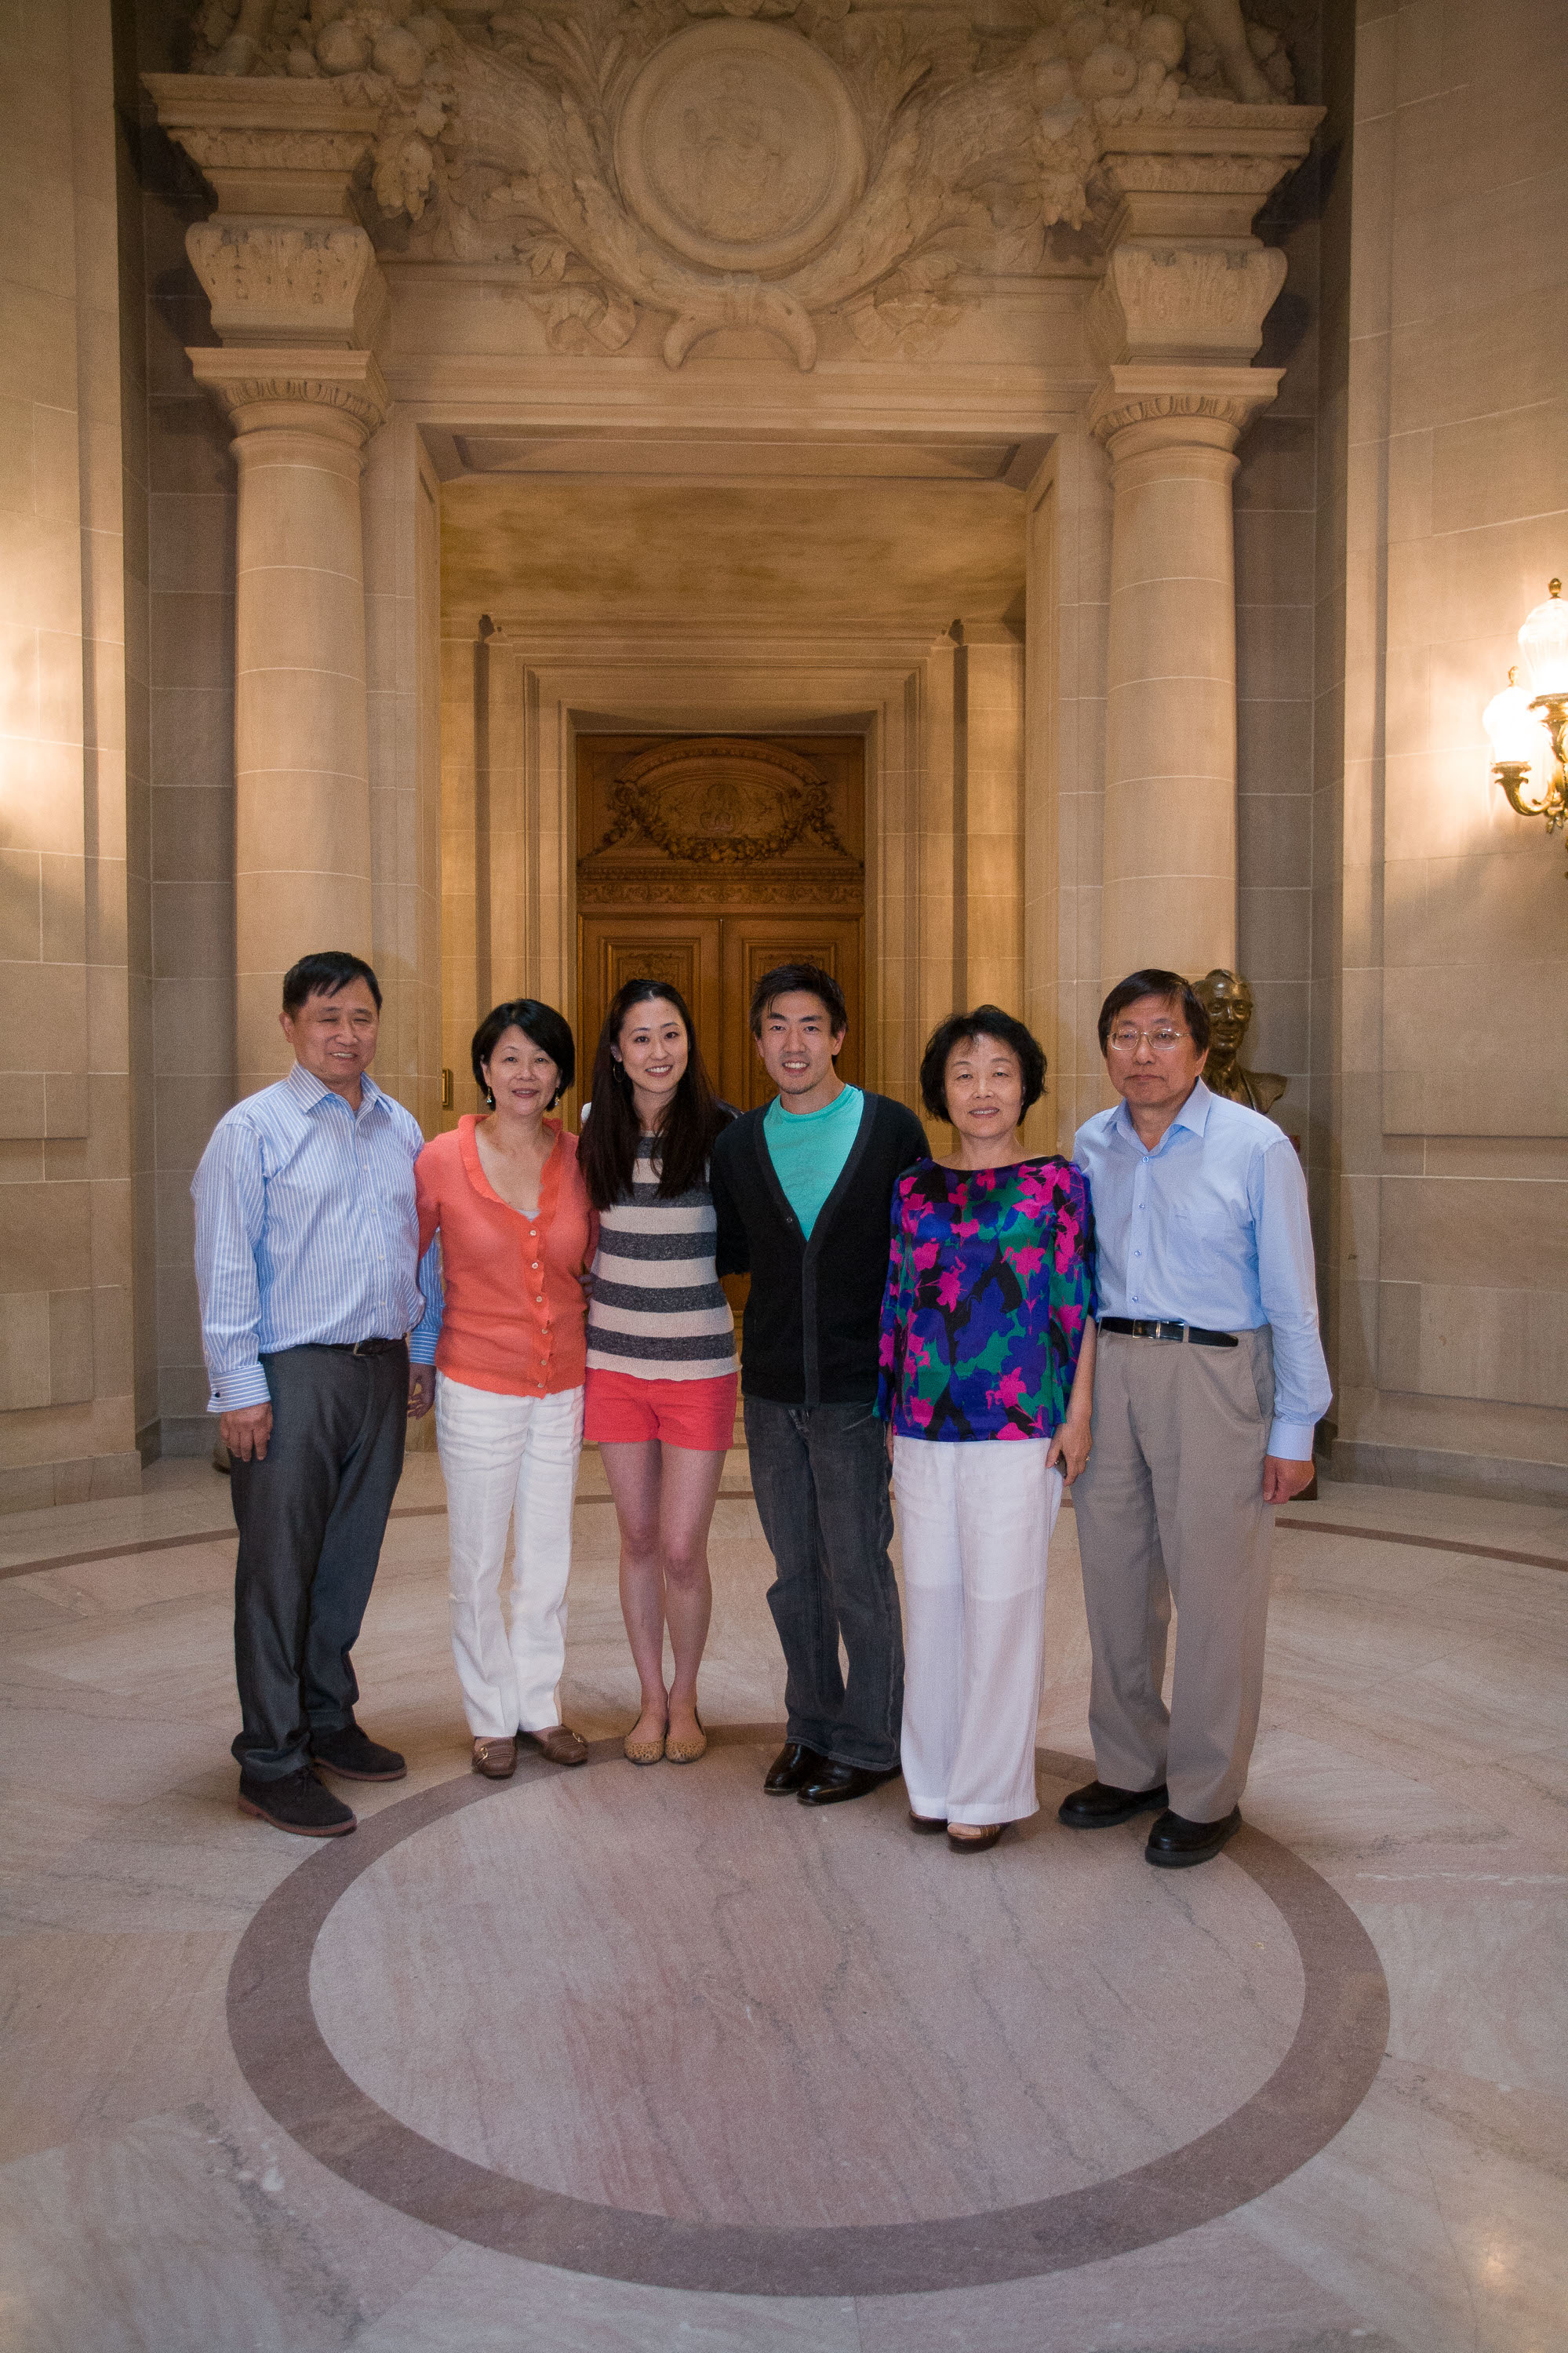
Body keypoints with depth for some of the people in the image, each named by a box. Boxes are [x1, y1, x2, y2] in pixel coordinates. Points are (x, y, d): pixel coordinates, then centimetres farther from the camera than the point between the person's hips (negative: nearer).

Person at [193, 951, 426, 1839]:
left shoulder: (402, 1128, 12)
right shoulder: (254, 1129, -5)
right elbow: (225, 1266, -8)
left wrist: (414, 1355, 14)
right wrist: (239, 1385, -13)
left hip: (382, 1369, 6)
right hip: (292, 1374, -5)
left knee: (351, 1560, 14)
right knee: (280, 1567, 0)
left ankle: (328, 1719, 30)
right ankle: (272, 1761, 11)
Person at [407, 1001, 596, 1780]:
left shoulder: (579, 1160, -1)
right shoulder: (442, 1160, -9)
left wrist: (592, 1370, 9)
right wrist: (415, 1357, 5)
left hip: (562, 1387, 3)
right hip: (477, 1386, -3)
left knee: (548, 1557, 14)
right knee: (478, 1563, 9)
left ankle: (540, 1704, 32)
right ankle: (491, 1716, 27)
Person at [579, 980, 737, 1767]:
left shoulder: (720, 1132, -8)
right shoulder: (593, 1132, 3)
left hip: (698, 1363, -3)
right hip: (613, 1360, 3)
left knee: (681, 1548, 0)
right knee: (639, 1538, 12)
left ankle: (685, 1698, 24)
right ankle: (651, 1698, 29)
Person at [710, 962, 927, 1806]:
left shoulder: (893, 1129, -4)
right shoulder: (738, 1143, 6)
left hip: (857, 1388, -4)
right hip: (770, 1388, 4)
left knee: (857, 1570, 3)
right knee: (794, 1570, 13)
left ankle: (870, 1743, 20)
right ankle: (812, 1726, 30)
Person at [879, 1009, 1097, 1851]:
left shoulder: (1058, 1183, -2)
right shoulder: (915, 1190, 8)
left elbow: (1079, 1306, -2)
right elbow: (896, 1307, 12)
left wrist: (1078, 1414, -6)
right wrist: (886, 1416, 12)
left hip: (1018, 1429, -3)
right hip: (923, 1427, 4)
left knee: (1001, 1603, 3)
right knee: (931, 1597, 12)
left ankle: (988, 1791, 19)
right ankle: (933, 1775, 28)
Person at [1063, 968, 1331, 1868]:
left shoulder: (1256, 1146, -7)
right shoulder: (1091, 1145, 7)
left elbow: (1291, 1299, -5)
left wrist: (1294, 1430, -7)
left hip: (1212, 1377, -5)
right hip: (1108, 1370, 5)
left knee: (1214, 1591, 2)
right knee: (1115, 1580, 13)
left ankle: (1206, 1796, 19)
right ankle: (1131, 1767, 31)